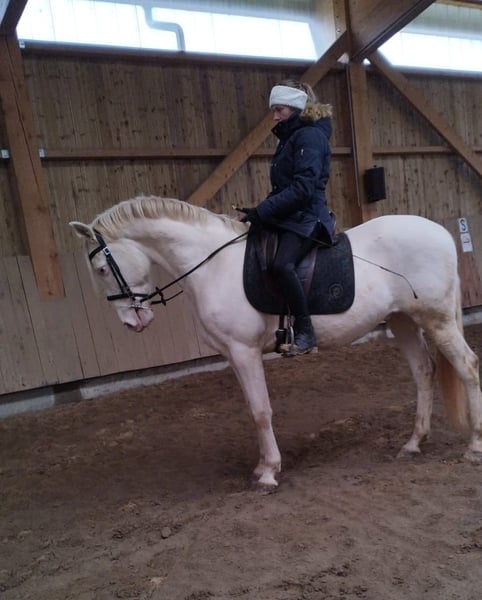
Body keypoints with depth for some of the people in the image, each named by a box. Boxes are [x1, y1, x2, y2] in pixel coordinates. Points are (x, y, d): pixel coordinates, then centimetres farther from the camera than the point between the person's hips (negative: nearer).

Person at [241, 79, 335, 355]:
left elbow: (302, 188, -21)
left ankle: (305, 331, -21)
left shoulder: (310, 136, -9)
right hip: (288, 216, 11)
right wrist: (262, 211, 4)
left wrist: (262, 211, -23)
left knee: (282, 264, -33)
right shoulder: (291, 137, 20)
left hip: (306, 217, -11)